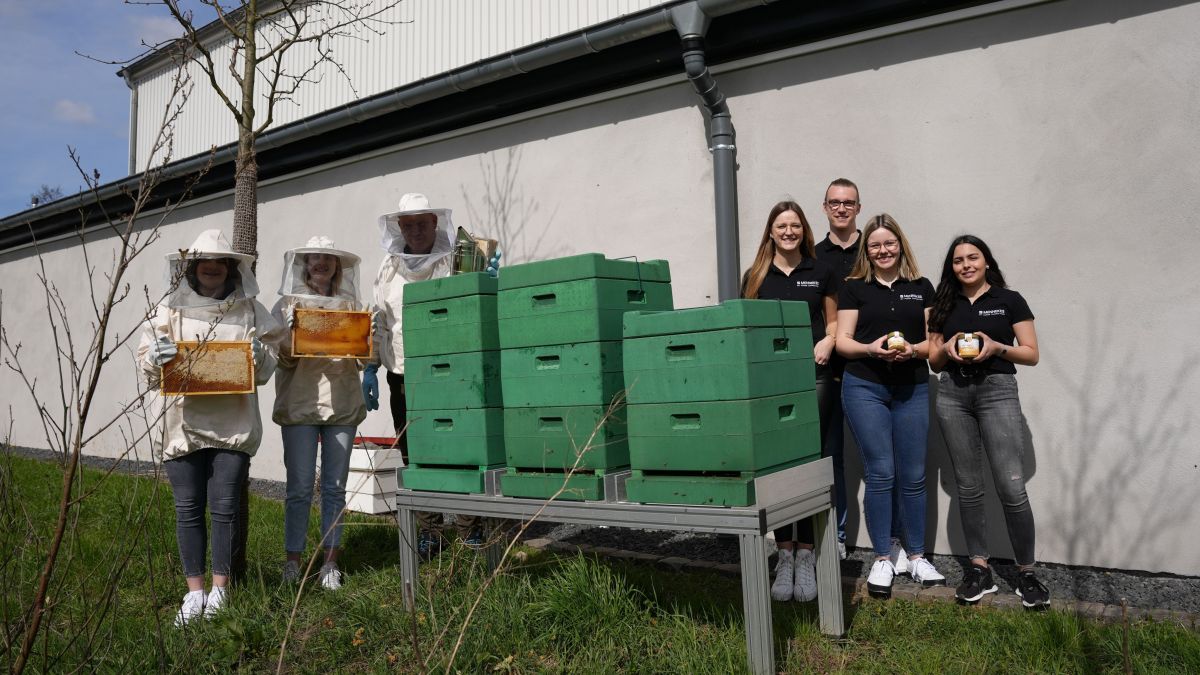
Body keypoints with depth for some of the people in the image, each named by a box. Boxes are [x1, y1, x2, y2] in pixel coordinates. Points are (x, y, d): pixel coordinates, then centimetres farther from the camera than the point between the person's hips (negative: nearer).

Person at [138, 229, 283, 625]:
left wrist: (260, 355, -13)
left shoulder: (250, 310, 7)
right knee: (188, 509, 7)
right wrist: (156, 356, -13)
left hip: (233, 424, -1)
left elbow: (270, 362, 10)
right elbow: (146, 361, 9)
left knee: (224, 508, 4)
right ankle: (195, 591, 18)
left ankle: (219, 590, 17)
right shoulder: (169, 309, 8)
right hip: (182, 424, 1)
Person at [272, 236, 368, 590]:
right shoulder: (288, 304, 7)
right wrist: (291, 332, -16)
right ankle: (292, 563, 12)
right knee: (300, 487, -1)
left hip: (342, 404, 2)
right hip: (299, 404, -2)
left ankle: (331, 563, 15)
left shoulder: (351, 305, 12)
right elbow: (283, 359, 2)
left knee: (335, 487, 6)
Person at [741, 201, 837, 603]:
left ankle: (805, 554, 10)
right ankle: (785, 554, 10)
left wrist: (827, 343, -6)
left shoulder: (821, 272, 10)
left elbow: (834, 322, 15)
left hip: (811, 376, 0)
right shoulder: (755, 276, 10)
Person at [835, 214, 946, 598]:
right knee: (880, 474, -1)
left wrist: (913, 349, -13)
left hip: (913, 389, 2)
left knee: (913, 476, 7)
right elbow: (842, 340, 1)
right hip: (865, 387, -2)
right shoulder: (854, 287, 5)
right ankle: (882, 559, 12)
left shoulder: (921, 287, 10)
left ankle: (917, 557, 21)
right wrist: (870, 349, -18)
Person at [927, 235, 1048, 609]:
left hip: (997, 390, -3)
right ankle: (980, 569, 15)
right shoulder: (945, 305, 14)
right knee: (968, 486, 6)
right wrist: (947, 348, -6)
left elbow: (1032, 354, 2)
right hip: (952, 394, 3)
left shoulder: (1009, 300, 6)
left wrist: (996, 347, -14)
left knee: (1011, 487, -10)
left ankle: (1027, 573, 5)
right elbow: (933, 361, 15)